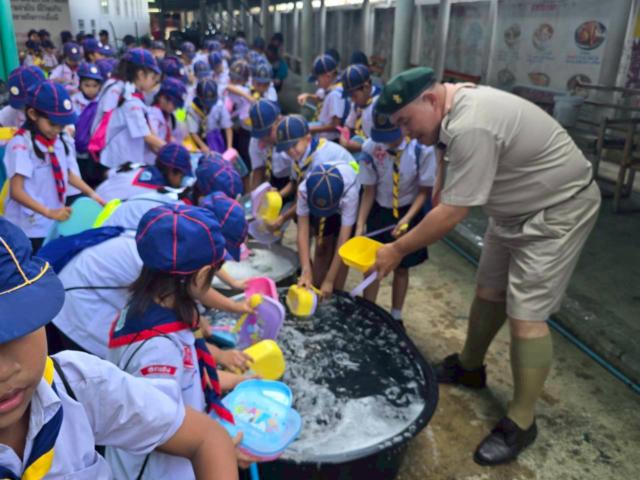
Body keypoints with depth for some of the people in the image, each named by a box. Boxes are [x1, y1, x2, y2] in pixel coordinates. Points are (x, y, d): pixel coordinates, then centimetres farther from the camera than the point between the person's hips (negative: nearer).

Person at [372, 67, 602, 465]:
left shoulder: (471, 127, -32)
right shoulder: (455, 107, -2)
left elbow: (452, 213, -29)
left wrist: (398, 250, -21)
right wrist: (439, 188, 11)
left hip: (559, 209, -10)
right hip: (516, 208, 10)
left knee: (525, 314, -10)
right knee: (488, 291, 15)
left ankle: (521, 423, 3)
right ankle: (469, 367, 33)